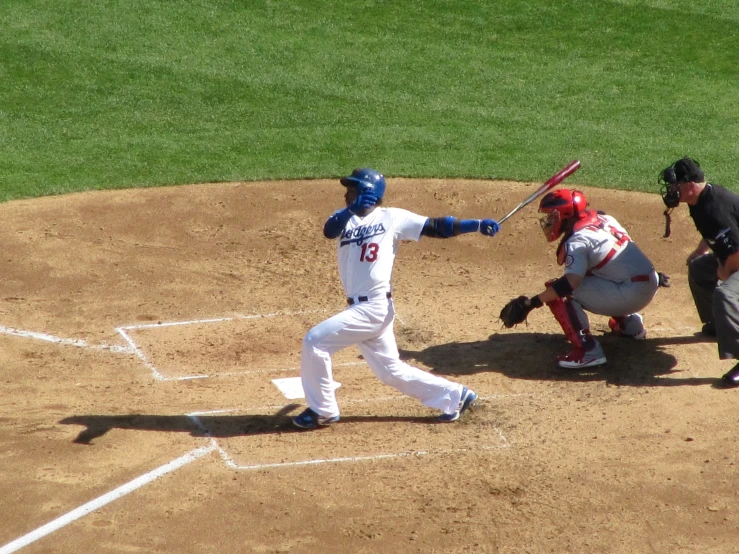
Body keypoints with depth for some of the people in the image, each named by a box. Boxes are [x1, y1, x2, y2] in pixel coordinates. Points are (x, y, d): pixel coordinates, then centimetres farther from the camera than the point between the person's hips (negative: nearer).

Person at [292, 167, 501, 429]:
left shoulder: (392, 218, -2)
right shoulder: (347, 219, 11)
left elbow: (435, 227, -2)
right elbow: (329, 230, -11)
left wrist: (477, 225, -9)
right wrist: (353, 209, -29)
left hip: (375, 307, -7)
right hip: (361, 309, 7)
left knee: (315, 341, -12)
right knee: (391, 371, 14)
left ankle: (322, 410, 2)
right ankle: (455, 395, 25)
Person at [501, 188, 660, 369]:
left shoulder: (577, 241, -14)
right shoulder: (603, 218, 11)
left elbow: (570, 283, -26)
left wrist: (531, 303, -24)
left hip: (630, 293, -9)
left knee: (557, 291, -10)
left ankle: (587, 349, -20)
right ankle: (629, 322, 37)